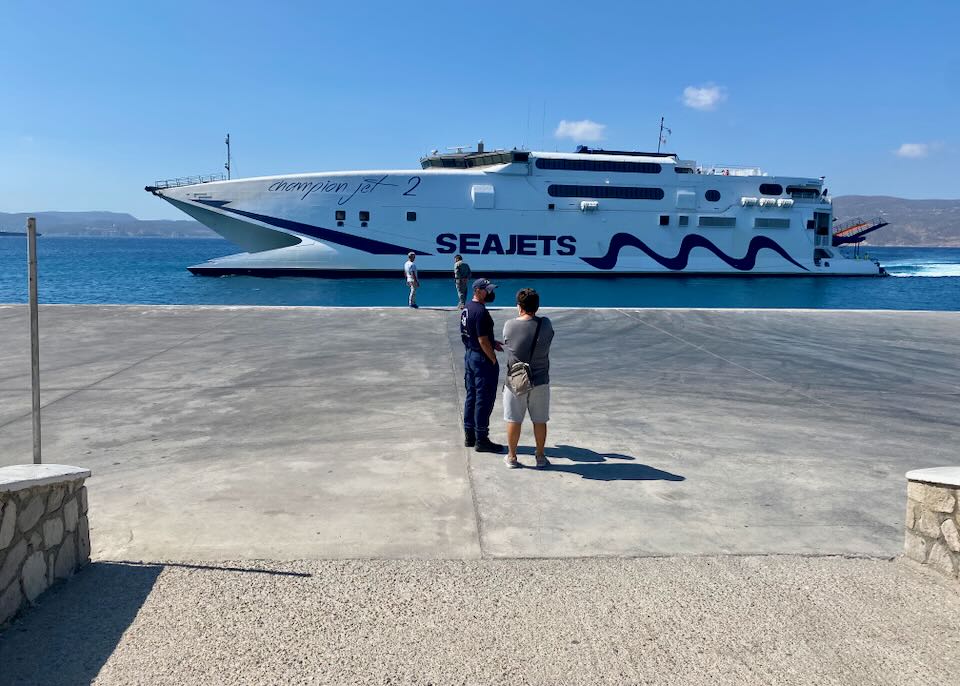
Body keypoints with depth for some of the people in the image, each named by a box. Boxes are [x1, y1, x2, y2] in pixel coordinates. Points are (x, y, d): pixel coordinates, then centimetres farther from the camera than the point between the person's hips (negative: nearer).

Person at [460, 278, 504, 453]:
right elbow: (483, 341, -22)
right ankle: (481, 440, 4)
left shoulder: (466, 308, 9)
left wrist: (492, 342, 17)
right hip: (482, 359, -10)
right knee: (484, 399, -2)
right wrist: (494, 360, -13)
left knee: (471, 396, 16)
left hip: (469, 355, 10)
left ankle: (469, 436, 24)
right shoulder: (481, 312, -21)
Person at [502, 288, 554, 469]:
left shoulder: (509, 326, -12)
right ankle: (540, 457, 22)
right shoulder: (545, 324, -9)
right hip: (540, 382, 1)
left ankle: (512, 456, 21)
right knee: (540, 421, 13)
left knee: (513, 420, 11)